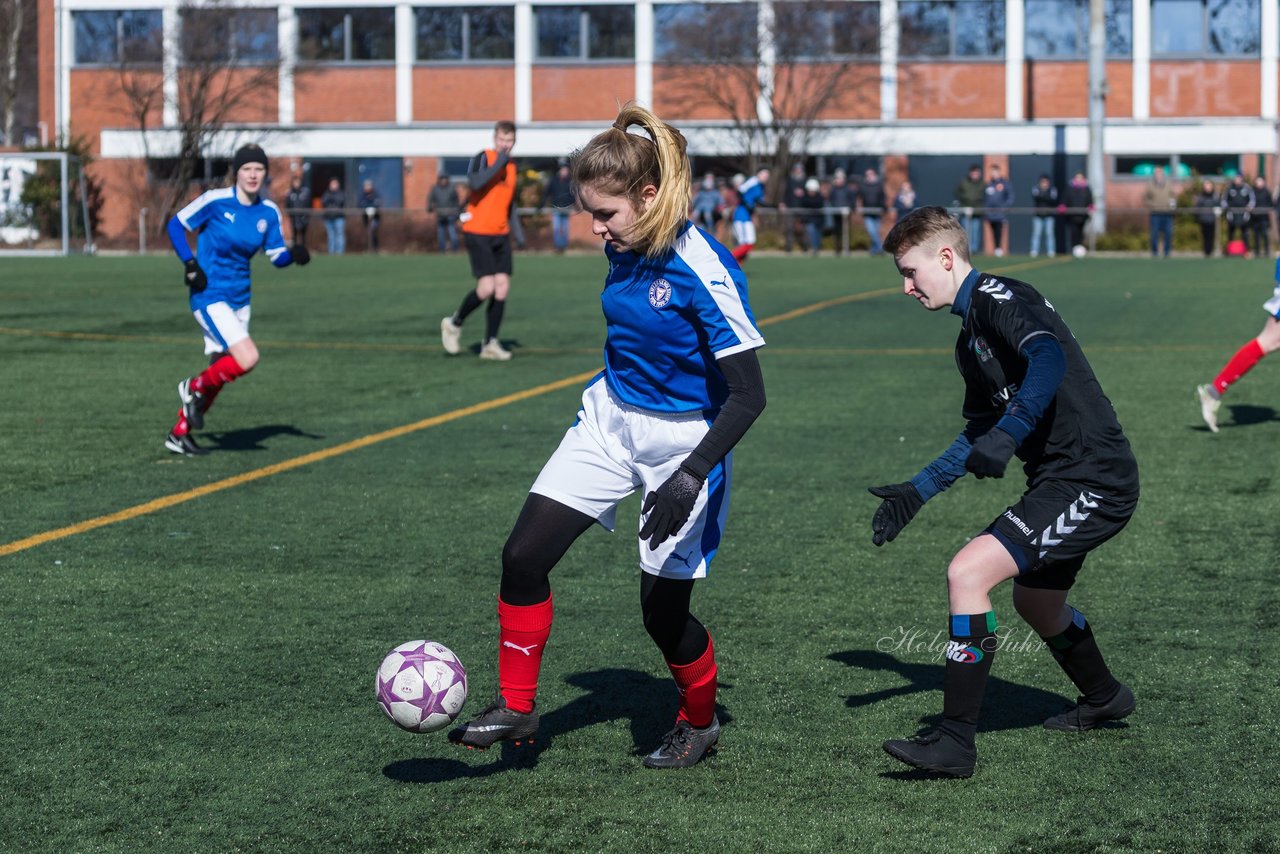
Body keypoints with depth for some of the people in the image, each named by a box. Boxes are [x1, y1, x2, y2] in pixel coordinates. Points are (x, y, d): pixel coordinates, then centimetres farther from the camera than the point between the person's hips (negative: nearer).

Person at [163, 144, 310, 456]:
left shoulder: (269, 212, 2)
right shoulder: (215, 201, -12)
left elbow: (276, 255, 7)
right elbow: (176, 225, -2)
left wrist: (294, 254, -16)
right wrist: (190, 264, -13)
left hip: (239, 299, 7)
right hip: (209, 296, -7)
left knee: (221, 370, 10)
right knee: (247, 358, -22)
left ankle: (179, 434, 25)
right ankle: (195, 387, 5)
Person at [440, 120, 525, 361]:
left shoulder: (511, 166, 14)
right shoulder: (483, 158, -7)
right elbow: (474, 183, -28)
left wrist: (517, 233, 17)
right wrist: (498, 164, -24)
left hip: (500, 235, 7)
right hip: (477, 232, -7)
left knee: (502, 287, -2)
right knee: (487, 287, -15)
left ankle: (490, 343, 6)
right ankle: (454, 323, 9)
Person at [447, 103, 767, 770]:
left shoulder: (703, 272, -27)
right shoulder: (624, 249, -4)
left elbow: (748, 395, -26)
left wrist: (692, 476, -34)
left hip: (683, 438, -7)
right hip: (610, 420, 7)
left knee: (662, 610, 0)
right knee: (525, 554, -3)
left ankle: (700, 722, 29)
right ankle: (516, 707, 12)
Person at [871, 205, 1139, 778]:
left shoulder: (998, 298, -13)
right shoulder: (970, 337, 18)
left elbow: (1050, 358, -32)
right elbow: (978, 435, 26)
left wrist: (1008, 434, -43)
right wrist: (917, 492, 21)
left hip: (1091, 482, -11)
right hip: (1061, 479, 11)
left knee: (967, 573, -19)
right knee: (1035, 601, 28)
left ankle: (956, 741, -17)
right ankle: (1103, 698, 54)